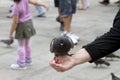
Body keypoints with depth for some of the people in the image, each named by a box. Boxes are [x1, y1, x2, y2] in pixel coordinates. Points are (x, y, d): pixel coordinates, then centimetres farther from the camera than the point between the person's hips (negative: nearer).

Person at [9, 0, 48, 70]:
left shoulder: (16, 7, -26)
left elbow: (15, 22, -23)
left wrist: (11, 33, -13)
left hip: (21, 26, -7)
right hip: (29, 23, 7)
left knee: (21, 45, 5)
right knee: (27, 44, 20)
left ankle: (21, 64, 12)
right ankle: (28, 60, 35)